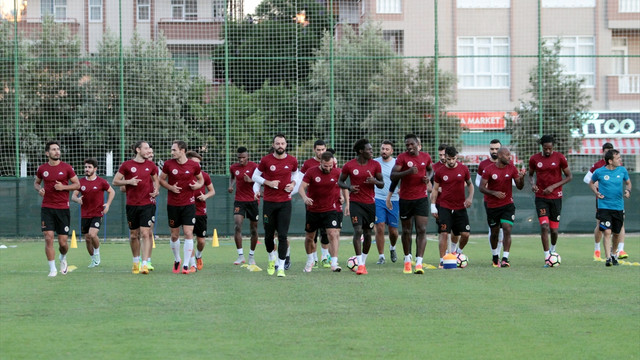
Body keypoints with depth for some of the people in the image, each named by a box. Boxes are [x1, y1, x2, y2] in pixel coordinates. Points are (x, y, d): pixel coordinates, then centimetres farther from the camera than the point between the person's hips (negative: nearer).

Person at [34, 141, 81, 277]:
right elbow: (36, 182, 21)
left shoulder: (66, 167, -1)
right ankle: (52, 269, -2)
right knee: (48, 238, -10)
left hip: (63, 208, -1)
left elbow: (77, 184, 4)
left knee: (63, 242, 1)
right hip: (47, 208, 1)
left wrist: (63, 187, -13)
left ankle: (63, 259, 35)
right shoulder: (42, 168, 4)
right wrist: (39, 189, -2)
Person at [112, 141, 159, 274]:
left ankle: (145, 264, -14)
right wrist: (128, 181, -12)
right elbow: (115, 181, 4)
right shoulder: (126, 165, 2)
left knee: (146, 233, -11)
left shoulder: (151, 165, 8)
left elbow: (156, 180, 21)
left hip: (148, 204, 0)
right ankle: (136, 262, 25)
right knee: (133, 235, 8)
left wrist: (156, 190, 0)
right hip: (132, 205, 0)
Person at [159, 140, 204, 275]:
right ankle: (177, 260, 31)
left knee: (188, 233, -10)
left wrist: (198, 185, -9)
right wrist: (170, 187, -10)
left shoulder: (194, 165, -3)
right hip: (172, 204, 1)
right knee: (174, 235, 8)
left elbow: (201, 179, 13)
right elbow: (161, 179, 8)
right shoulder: (168, 164, -2)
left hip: (188, 204, -1)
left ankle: (186, 265, -6)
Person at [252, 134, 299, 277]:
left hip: (285, 202, 0)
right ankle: (272, 259, 35)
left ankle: (281, 267, -4)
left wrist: (293, 183, 1)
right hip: (269, 202, 0)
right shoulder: (266, 160, -4)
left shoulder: (292, 160, 1)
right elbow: (255, 176, 5)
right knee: (269, 234, 8)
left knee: (283, 236, -7)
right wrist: (268, 183, -11)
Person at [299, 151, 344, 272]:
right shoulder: (311, 172, -8)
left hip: (331, 209, -1)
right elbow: (301, 187, -12)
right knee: (309, 237, 13)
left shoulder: (337, 173, -3)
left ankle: (334, 263, -20)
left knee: (333, 234, -18)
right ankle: (310, 260, 37)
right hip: (313, 210, 1)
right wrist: (305, 197, -31)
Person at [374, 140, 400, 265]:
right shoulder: (374, 163, 3)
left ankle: (392, 248, 36)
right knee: (380, 228, -10)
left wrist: (401, 189, -13)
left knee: (393, 230, 5)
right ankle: (381, 256, -1)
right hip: (378, 199, 0)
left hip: (393, 200, 0)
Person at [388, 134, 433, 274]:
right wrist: (408, 172, -27)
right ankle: (407, 260, 27)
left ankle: (419, 263, -14)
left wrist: (428, 177, 3)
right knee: (406, 230, 9)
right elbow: (393, 176, -14)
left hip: (421, 198, 1)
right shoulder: (402, 157, -5)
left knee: (422, 230, -10)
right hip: (405, 199, -1)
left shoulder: (426, 157, 6)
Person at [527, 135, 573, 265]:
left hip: (556, 197, 0)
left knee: (554, 229, 6)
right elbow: (530, 174, 16)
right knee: (544, 226, -15)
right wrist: (532, 184, -7)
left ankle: (553, 250, 37)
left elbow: (569, 176, 0)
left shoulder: (559, 158, -4)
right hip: (541, 197, 0)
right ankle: (547, 258, -12)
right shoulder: (534, 159, 1)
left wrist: (553, 186, -11)